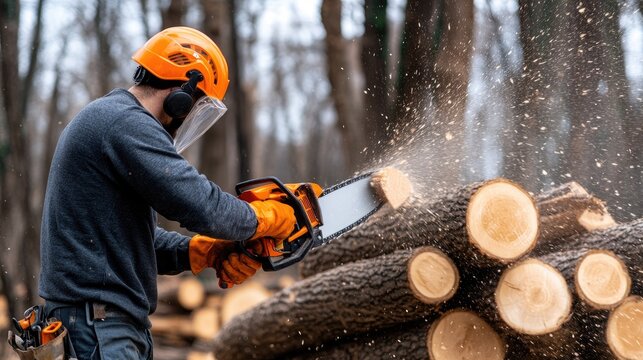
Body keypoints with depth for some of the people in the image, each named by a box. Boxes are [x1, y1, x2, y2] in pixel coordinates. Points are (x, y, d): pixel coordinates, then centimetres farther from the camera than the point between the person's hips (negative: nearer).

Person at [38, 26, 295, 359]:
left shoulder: (103, 119, 19)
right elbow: (201, 205, -21)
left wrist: (203, 253, 6)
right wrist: (266, 216, -3)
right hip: (99, 324, -11)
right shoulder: (127, 123, -14)